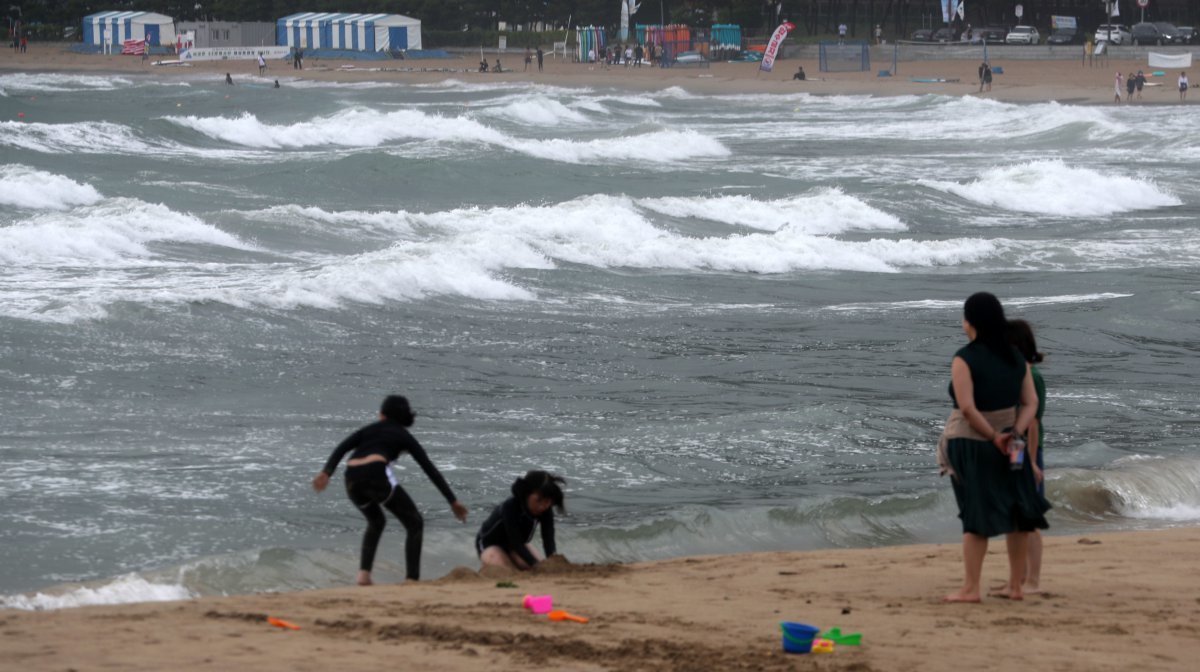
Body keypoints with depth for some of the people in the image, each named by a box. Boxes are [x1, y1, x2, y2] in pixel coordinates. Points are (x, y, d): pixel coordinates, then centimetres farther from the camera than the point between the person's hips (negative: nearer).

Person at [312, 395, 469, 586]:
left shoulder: (369, 430, 29)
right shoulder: (403, 436, 22)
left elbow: (341, 449, 12)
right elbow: (429, 469, 17)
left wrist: (326, 472, 0)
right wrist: (453, 501, 17)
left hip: (352, 481, 4)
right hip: (377, 475, -4)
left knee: (376, 522, 32)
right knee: (415, 524, 12)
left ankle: (364, 573, 16)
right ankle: (412, 579, 0)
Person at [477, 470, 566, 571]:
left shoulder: (545, 512, -22)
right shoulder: (510, 507, -37)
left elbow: (549, 541, -29)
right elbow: (516, 544, -40)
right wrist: (537, 565, -51)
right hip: (490, 544, -5)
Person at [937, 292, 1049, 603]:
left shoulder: (965, 359, -14)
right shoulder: (1015, 358, 4)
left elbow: (967, 408, -22)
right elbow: (1031, 403, -2)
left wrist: (993, 437, -14)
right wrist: (1013, 433, -12)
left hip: (971, 444, -5)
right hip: (1008, 448, 5)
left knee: (976, 515, -1)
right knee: (1016, 511, 13)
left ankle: (970, 588, -1)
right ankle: (1015, 585, 18)